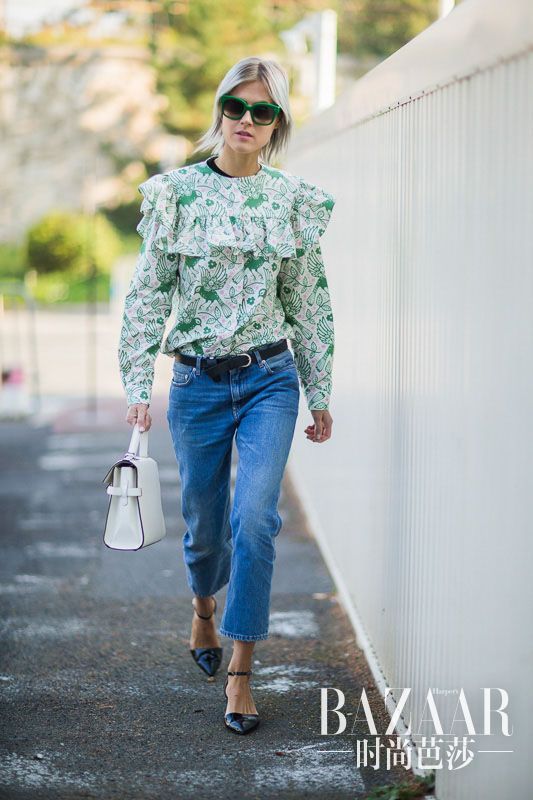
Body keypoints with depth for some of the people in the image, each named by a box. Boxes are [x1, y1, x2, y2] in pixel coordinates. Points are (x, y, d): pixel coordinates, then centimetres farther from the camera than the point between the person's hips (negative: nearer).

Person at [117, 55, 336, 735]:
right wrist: (138, 386, -6)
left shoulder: (295, 200, 2)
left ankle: (241, 672, -4)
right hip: (198, 380, 0)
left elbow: (310, 303, 8)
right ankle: (204, 607, 46)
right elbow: (149, 293, -1)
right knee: (204, 520, 12)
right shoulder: (177, 192, -1)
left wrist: (320, 396, 10)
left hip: (270, 379, 0)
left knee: (255, 517, -14)